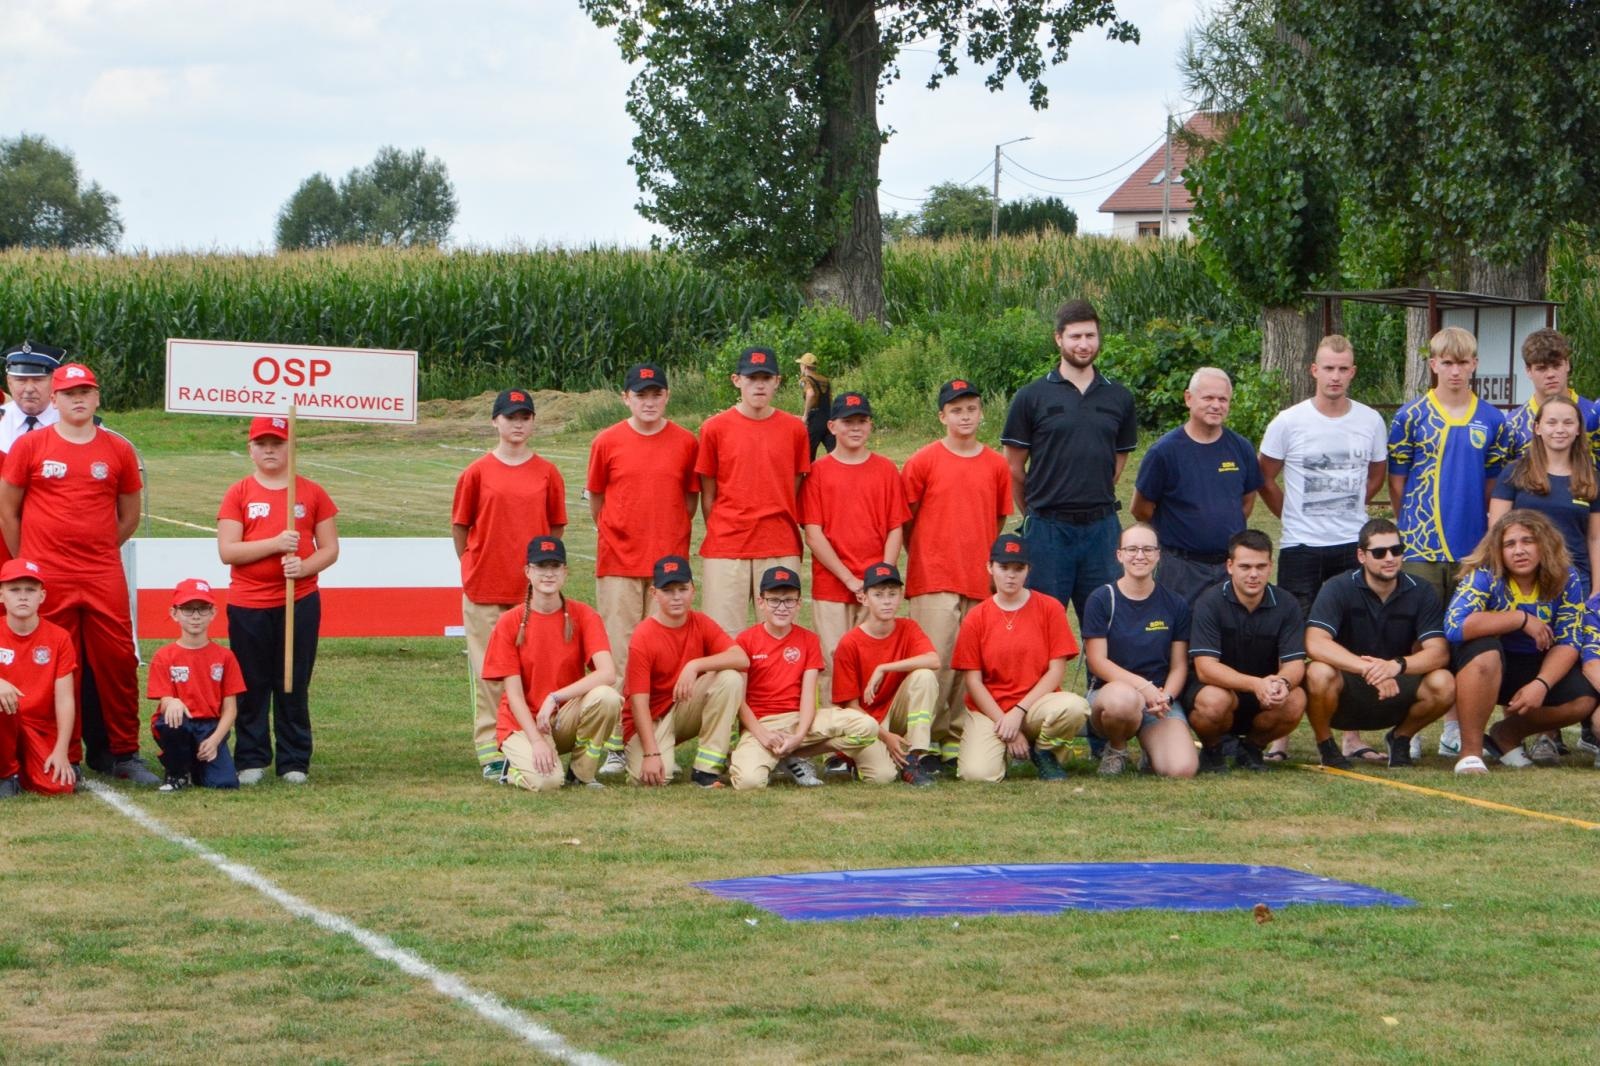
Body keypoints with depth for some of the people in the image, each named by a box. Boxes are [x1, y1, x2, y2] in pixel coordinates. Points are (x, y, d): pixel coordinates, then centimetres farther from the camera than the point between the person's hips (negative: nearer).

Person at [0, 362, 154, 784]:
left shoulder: (118, 450, 6)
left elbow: (129, 516, 15)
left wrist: (97, 551, 12)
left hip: (104, 578, 1)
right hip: (48, 579, -1)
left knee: (118, 664, -1)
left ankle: (123, 753, 10)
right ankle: (65, 760, 11)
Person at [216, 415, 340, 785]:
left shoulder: (312, 493, 6)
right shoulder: (238, 493, 3)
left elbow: (330, 549, 5)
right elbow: (227, 550, -7)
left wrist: (304, 565, -15)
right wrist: (275, 543, -17)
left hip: (300, 601, 0)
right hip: (248, 605, 0)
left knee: (294, 686, 4)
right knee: (252, 686, 3)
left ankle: (294, 762, 11)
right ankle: (251, 761, 11)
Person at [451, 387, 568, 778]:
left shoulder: (547, 473, 5)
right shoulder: (477, 472, 2)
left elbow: (556, 528, 12)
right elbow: (459, 527, 7)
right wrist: (475, 568, 8)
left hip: (533, 591, 1)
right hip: (485, 591, -1)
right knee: (488, 672, 1)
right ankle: (490, 752, 5)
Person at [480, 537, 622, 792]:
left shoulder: (583, 616, -5)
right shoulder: (509, 623, -6)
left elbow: (608, 673, -20)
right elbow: (514, 694, -9)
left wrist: (554, 698, -26)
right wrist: (536, 741, -23)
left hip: (567, 716, 2)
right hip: (523, 722, -2)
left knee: (607, 697, -30)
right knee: (545, 781, -31)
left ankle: (580, 773, -7)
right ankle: (515, 766, 7)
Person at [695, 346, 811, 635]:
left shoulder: (794, 429, 5)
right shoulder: (715, 428, 1)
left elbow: (795, 491, 10)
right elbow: (707, 494, 6)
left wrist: (789, 534, 5)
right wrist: (719, 535, 3)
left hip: (781, 549, 1)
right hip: (725, 551, -1)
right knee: (724, 636, -1)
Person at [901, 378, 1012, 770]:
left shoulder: (996, 465, 9)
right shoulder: (923, 461, 0)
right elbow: (905, 521, 6)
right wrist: (924, 561, 7)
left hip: (980, 581, 4)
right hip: (933, 580, -3)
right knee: (935, 660, -9)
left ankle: (957, 741, 10)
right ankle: (927, 742, -4)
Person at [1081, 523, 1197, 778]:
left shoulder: (1175, 605, 9)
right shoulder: (1101, 600, -1)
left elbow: (1179, 665, 8)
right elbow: (1098, 662, -7)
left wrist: (1166, 696, -13)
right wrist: (1144, 686, -19)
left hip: (1161, 698, 2)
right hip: (1109, 689, -2)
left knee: (1182, 769, -25)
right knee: (1124, 698, -42)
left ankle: (1150, 747, 14)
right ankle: (1116, 749, -6)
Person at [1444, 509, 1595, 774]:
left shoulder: (1565, 580, -9)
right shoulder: (1484, 576, -21)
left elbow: (1568, 643, -11)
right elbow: (1454, 626, -37)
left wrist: (1541, 684, -29)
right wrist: (1522, 619, -31)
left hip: (1537, 667, 4)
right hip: (1487, 670, -4)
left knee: (1584, 698, -20)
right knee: (1483, 649, -37)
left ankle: (1506, 734, 7)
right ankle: (1470, 752, -25)